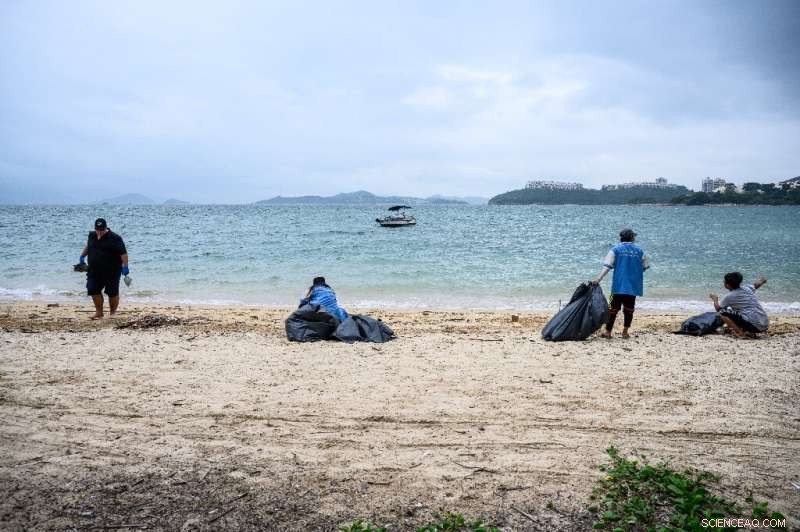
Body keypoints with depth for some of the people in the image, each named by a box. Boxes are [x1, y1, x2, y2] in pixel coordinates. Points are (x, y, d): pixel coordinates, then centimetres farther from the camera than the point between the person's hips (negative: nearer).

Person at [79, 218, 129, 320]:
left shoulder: (115, 238, -11)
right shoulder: (92, 235, 9)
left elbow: (123, 253, -16)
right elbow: (87, 246, 30)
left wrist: (125, 266, -23)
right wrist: (82, 256, 22)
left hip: (112, 272, -5)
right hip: (94, 271, 5)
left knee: (112, 293, 2)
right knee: (93, 290, 2)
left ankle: (113, 313, 18)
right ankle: (99, 312, 15)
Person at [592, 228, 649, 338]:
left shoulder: (616, 249, 0)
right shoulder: (639, 250, 6)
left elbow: (607, 265, -9)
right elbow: (645, 266, 11)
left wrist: (599, 278, -14)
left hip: (619, 285, -1)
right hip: (634, 285, 1)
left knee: (614, 308, 2)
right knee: (629, 308, 10)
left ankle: (608, 331, 4)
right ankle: (625, 332, 12)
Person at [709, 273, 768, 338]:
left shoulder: (729, 297, -3)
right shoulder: (748, 288, 12)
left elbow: (718, 309, 15)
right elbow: (757, 284, 36)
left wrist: (715, 299, 36)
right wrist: (762, 280, 59)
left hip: (754, 326, -7)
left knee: (723, 312, -3)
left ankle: (741, 333, -8)